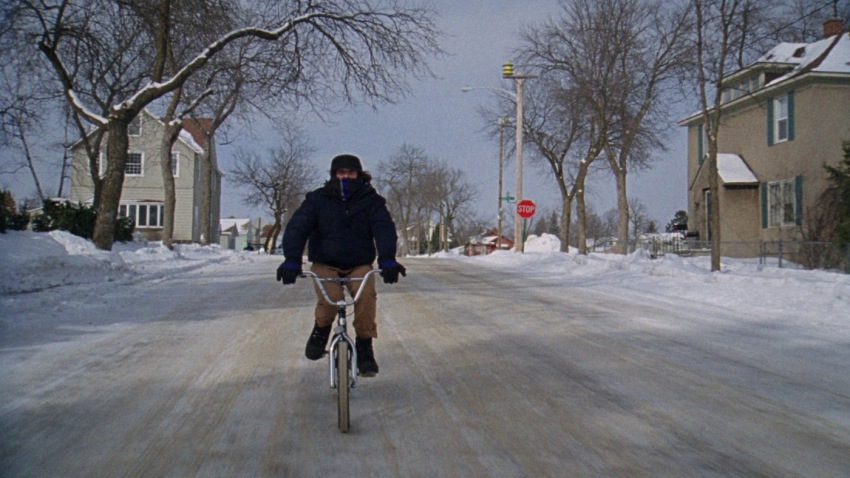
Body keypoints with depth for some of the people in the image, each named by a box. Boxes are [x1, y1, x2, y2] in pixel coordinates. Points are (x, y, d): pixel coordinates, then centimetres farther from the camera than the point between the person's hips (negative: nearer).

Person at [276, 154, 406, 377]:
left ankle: (364, 347, -12)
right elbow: (296, 227, -14)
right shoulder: (317, 199, -4)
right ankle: (321, 329, 6)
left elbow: (384, 228, -16)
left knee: (367, 294, -29)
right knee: (329, 299, -29)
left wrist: (387, 259, -36)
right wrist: (291, 259, -31)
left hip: (359, 264, 1)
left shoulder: (371, 201, -3)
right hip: (325, 264, 0)